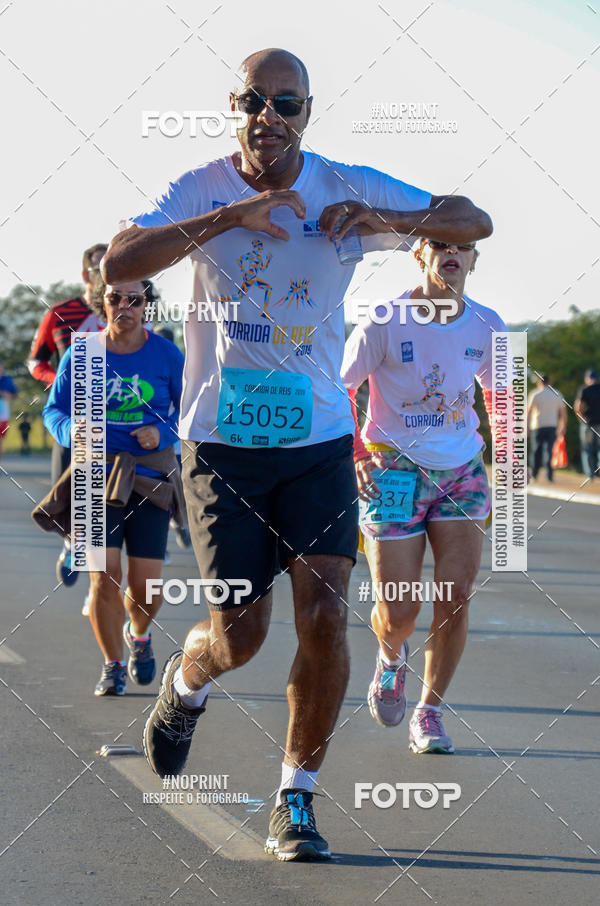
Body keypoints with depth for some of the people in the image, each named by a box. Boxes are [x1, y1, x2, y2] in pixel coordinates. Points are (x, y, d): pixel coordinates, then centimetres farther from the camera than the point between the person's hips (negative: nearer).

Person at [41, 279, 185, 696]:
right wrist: (72, 430, -16)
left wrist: (162, 433, -14)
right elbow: (54, 410, 6)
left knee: (145, 584, -4)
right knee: (104, 575, -11)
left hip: (149, 477, 0)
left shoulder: (167, 355, -2)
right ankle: (113, 666, 9)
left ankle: (139, 634, 32)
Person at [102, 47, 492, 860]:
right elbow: (118, 262, -22)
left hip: (319, 441, 1)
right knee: (239, 632, -3)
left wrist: (388, 219, -18)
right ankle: (184, 684, 35)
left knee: (325, 615, -11)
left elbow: (474, 222, 2)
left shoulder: (350, 190, -1)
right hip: (222, 442, -1)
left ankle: (296, 801, 4)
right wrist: (228, 218, -32)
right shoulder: (201, 191, -6)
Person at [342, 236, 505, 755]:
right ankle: (392, 656, 32)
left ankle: (429, 713, 8)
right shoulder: (385, 322, -13)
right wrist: (355, 455, -10)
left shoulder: (486, 327, -1)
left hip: (462, 470, 3)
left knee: (456, 595, -10)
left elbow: (498, 390, 18)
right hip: (395, 469, -3)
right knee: (398, 613, -6)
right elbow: (338, 387, -2)